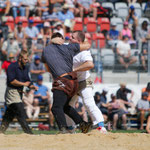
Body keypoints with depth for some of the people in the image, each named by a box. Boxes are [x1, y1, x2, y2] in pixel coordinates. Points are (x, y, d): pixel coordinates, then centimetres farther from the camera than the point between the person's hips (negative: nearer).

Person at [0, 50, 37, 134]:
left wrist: (33, 86, -3)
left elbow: (27, 81, 16)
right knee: (21, 113, -13)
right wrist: (23, 84, -18)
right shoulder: (12, 67, -13)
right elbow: (12, 81, -22)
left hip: (19, 92, 8)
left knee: (9, 115, 10)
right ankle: (28, 132, -15)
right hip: (12, 92, -8)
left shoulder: (25, 68, 12)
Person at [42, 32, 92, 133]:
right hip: (73, 82, 6)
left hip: (62, 82, -6)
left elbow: (48, 69, 23)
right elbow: (88, 45, 21)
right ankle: (82, 123, 20)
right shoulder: (68, 48, 12)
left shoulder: (46, 50, 10)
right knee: (64, 106, 25)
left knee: (57, 108, -18)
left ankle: (63, 128, -41)